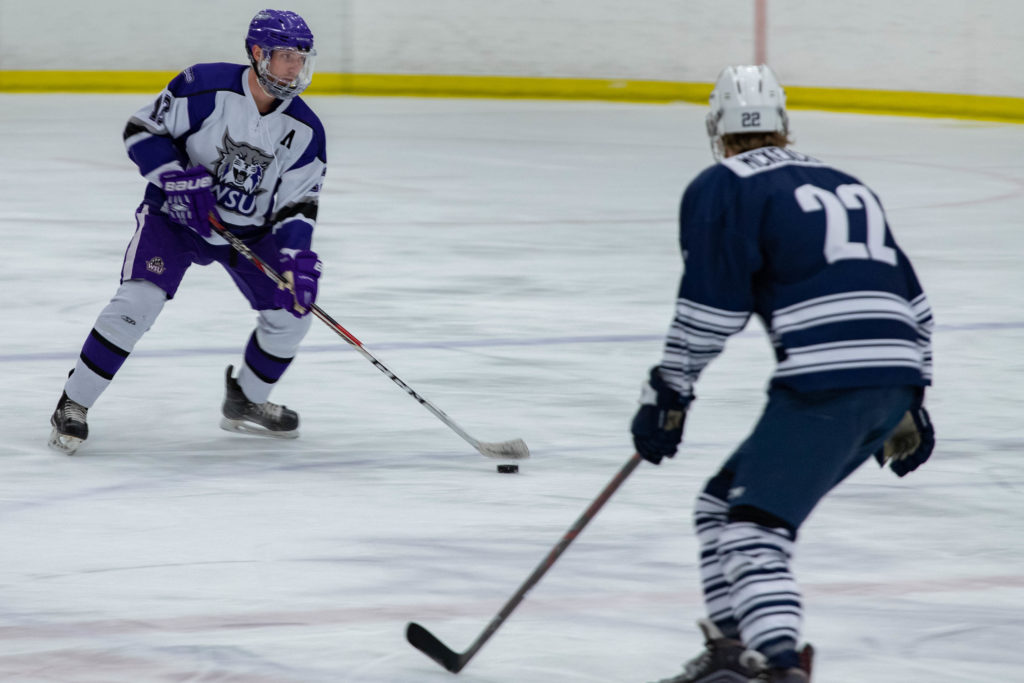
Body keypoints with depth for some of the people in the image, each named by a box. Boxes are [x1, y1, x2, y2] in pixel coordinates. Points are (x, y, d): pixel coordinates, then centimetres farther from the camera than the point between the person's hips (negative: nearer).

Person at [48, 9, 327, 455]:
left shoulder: (304, 131, -11)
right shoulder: (205, 88, -22)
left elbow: (298, 205, -6)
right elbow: (141, 130, -15)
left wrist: (296, 255, -23)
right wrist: (180, 178, -28)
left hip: (249, 229, 4)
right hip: (176, 214, -4)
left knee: (290, 312, -5)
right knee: (138, 300, -23)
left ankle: (246, 403, 22)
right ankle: (72, 405, -11)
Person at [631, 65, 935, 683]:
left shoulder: (723, 189, 4)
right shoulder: (847, 186, 26)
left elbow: (709, 310, -4)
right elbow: (910, 301, 27)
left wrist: (667, 396, 4)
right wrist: (910, 406, 32)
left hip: (827, 382, -8)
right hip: (896, 383, 8)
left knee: (752, 525, -13)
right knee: (726, 502, 20)